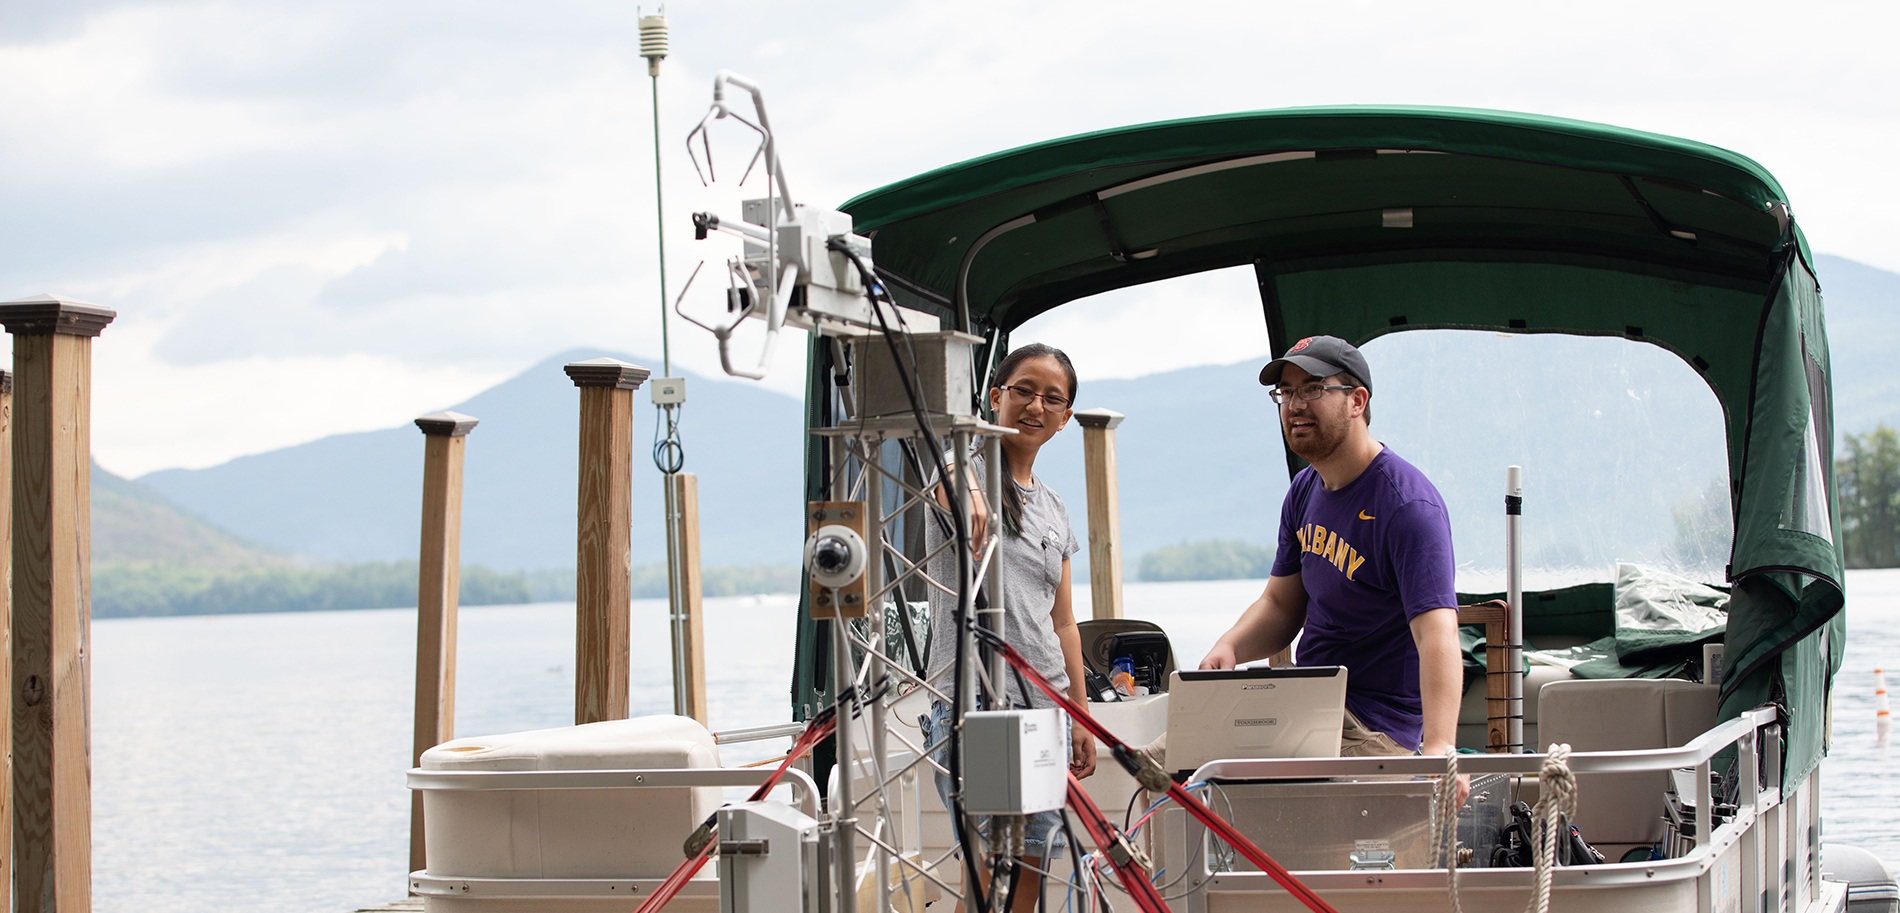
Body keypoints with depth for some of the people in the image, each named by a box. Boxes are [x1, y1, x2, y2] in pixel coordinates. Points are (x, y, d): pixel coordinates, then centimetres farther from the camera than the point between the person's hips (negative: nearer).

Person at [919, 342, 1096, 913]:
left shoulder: (1052, 508, 18)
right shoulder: (971, 465, -1)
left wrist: (1081, 717, 17)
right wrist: (967, 495, -53)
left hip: (1046, 704, 7)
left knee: (1032, 864, 4)